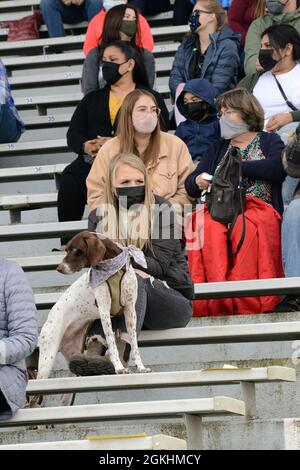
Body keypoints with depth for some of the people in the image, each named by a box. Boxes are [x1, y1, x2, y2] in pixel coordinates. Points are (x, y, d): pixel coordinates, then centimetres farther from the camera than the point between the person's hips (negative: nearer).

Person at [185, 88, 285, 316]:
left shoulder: (269, 141, 17)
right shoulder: (218, 148, 30)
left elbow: (277, 168, -6)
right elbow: (189, 185, 21)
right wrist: (198, 182, -3)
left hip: (258, 208, -3)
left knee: (246, 228, -39)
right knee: (210, 228, -34)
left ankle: (248, 302, -44)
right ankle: (217, 301, -44)